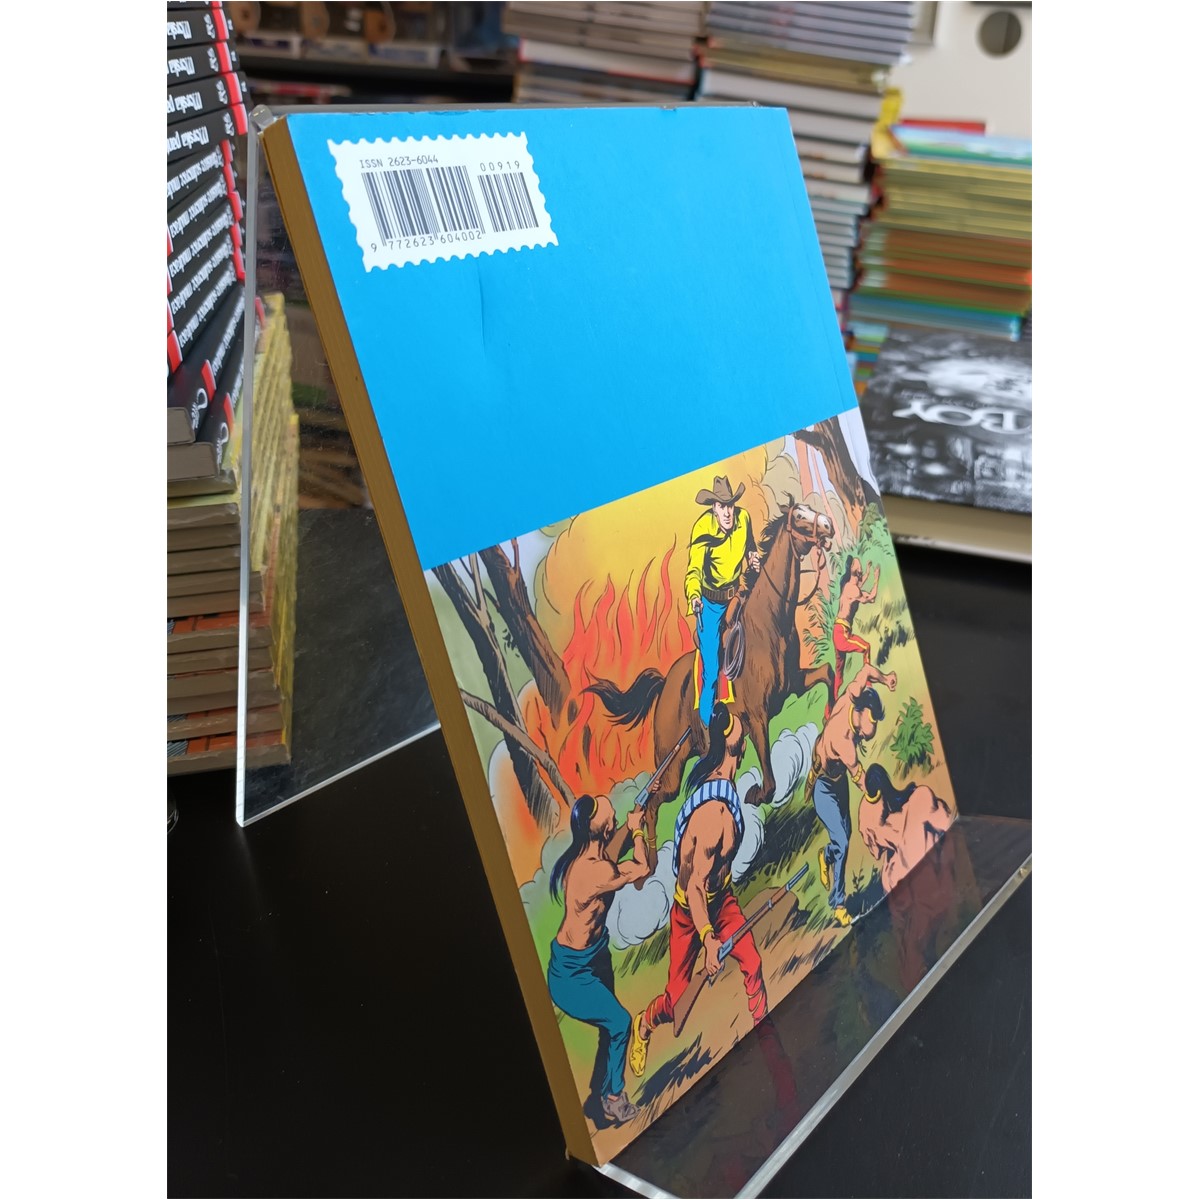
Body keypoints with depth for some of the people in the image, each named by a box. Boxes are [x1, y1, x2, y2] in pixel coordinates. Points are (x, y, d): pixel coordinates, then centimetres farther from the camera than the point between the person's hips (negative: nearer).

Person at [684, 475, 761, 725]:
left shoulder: (743, 518, -13)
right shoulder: (703, 529, -27)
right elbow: (694, 569, -36)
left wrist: (754, 557, -14)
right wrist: (694, 597, -55)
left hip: (735, 595, 4)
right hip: (709, 602, -4)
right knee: (710, 669, -3)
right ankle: (704, 722, 16)